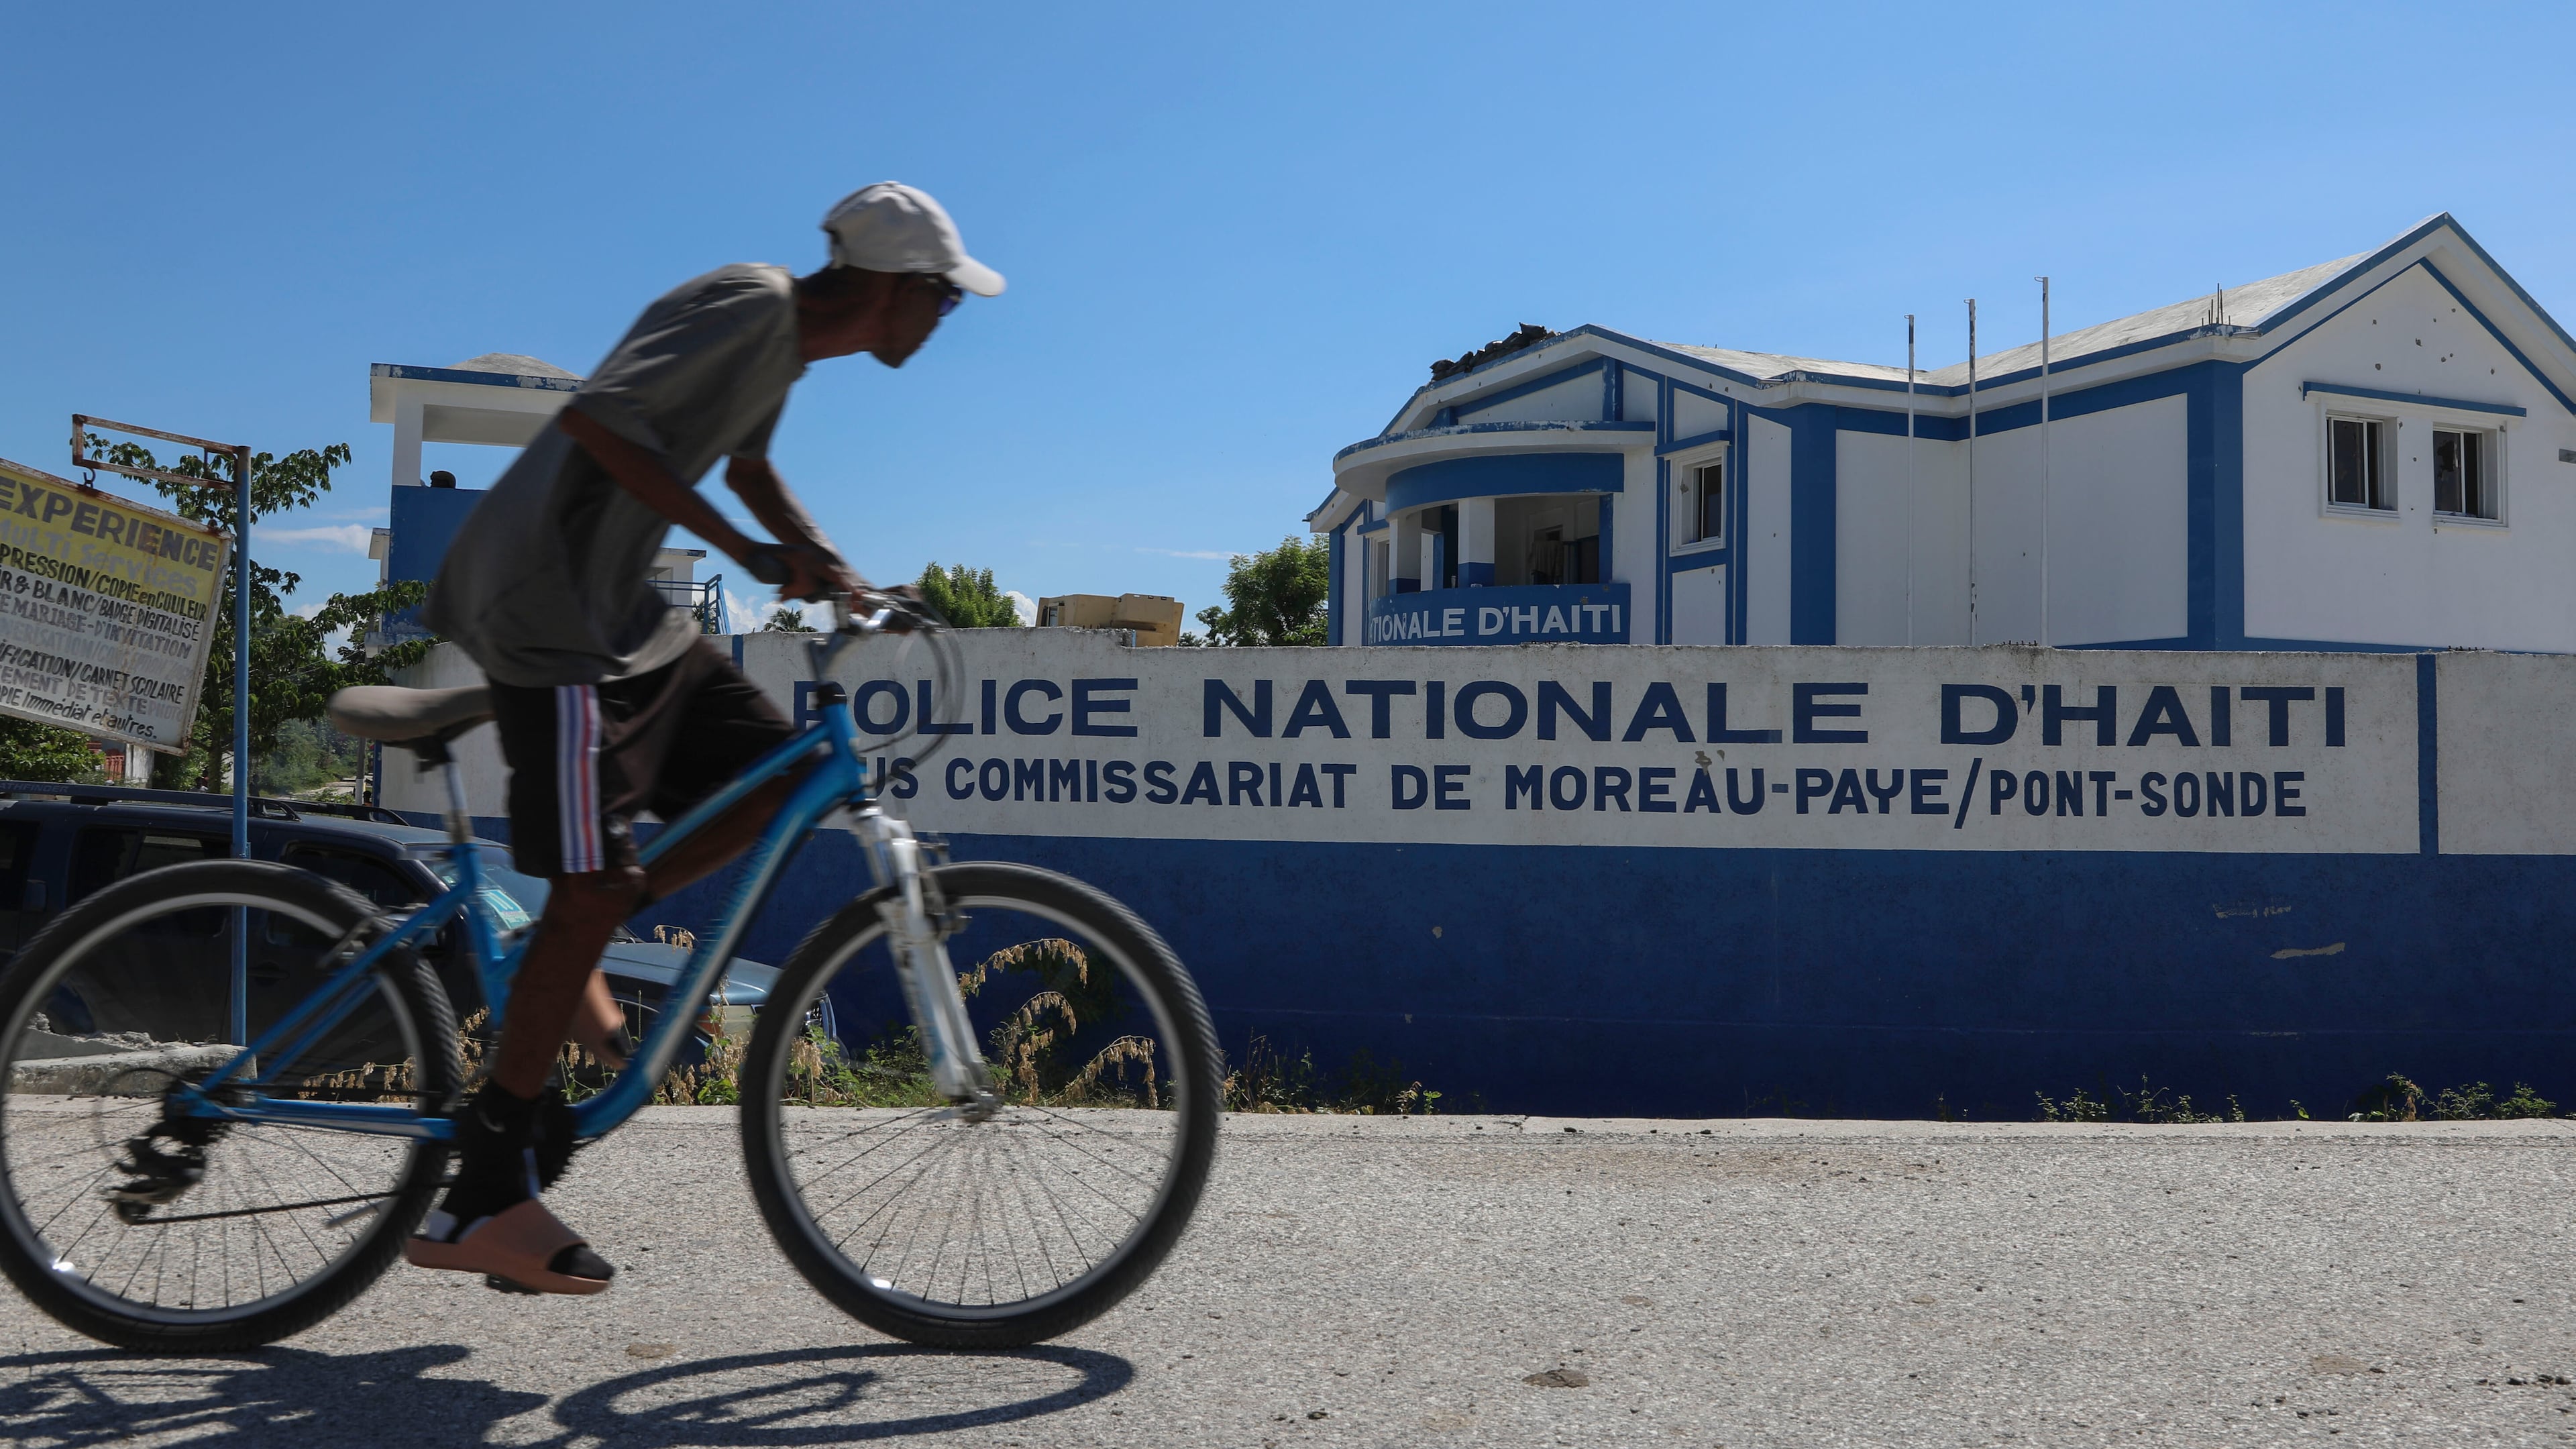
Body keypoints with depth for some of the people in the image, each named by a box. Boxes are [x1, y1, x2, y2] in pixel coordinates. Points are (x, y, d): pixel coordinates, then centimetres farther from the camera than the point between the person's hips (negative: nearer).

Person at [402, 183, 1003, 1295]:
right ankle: (484, 1196, -2)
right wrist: (752, 553, -28)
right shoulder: (752, 309, -16)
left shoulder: (790, 333, 14)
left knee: (777, 779, 5)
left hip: (618, 606, 10)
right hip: (546, 601, -10)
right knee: (592, 885, -10)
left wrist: (831, 572, 17)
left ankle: (566, 961, 13)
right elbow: (597, 417, -28)